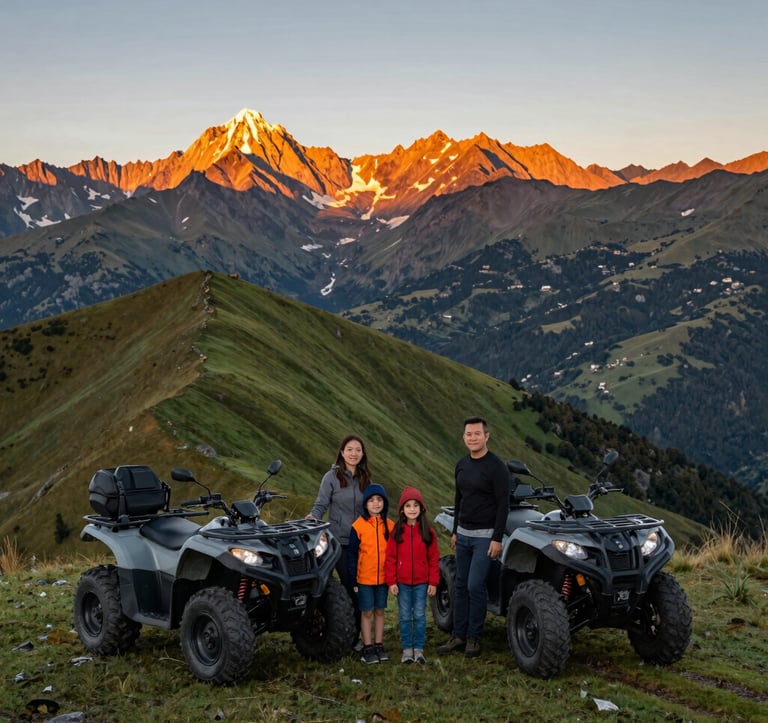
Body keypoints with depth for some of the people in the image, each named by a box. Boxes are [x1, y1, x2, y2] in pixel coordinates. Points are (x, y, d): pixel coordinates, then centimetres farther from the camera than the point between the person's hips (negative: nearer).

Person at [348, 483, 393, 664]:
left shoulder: (389, 526, 1)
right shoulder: (358, 526, -7)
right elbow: (352, 554, -5)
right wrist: (353, 580, -6)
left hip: (383, 577, 3)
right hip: (364, 578, -3)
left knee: (379, 611, 11)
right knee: (367, 612, 4)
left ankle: (379, 645, 20)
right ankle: (368, 648, 10)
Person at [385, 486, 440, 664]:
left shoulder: (428, 532, -2)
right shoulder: (396, 532, -2)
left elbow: (434, 558, 1)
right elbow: (390, 558, -1)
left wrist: (433, 582, -2)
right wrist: (391, 581, -5)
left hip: (421, 583, 0)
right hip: (402, 582, 0)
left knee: (420, 616, 5)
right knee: (405, 617, 7)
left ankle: (419, 649, 14)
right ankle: (407, 649, 15)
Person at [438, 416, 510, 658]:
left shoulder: (496, 467, -12)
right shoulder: (461, 465, 9)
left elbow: (503, 505, -14)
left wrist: (497, 539, -18)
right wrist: (455, 531, 18)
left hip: (485, 536, -7)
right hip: (464, 535, 7)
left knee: (475, 585, -8)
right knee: (460, 586, 8)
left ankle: (473, 638, 3)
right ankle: (458, 636, 14)